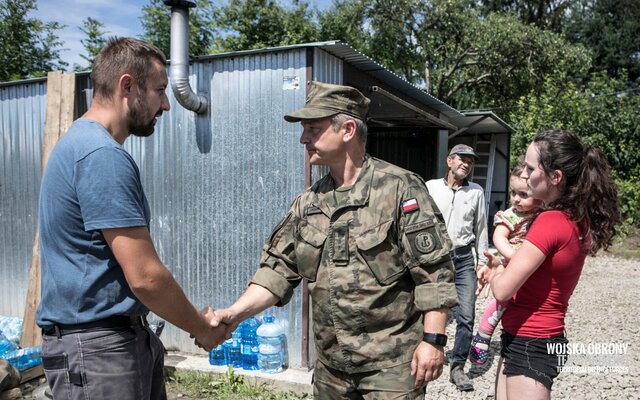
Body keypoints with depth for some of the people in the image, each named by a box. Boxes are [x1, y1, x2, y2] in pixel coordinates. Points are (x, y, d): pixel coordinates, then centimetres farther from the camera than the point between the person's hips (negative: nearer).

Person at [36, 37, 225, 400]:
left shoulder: (85, 143, 11)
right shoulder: (103, 155, -21)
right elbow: (146, 276, -23)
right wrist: (202, 329, -6)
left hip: (128, 338, 10)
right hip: (96, 348, -9)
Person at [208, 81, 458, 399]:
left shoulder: (399, 188, -12)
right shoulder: (307, 203, 5)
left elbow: (434, 270, -13)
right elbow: (278, 268, 4)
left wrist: (433, 340, -16)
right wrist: (234, 314, -9)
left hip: (392, 363, -5)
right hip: (330, 364, 6)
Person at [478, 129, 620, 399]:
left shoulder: (550, 222, -25)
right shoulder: (577, 219, 3)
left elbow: (502, 290, -25)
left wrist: (495, 271, -3)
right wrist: (501, 270, 0)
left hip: (529, 345, -9)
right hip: (535, 339, 9)